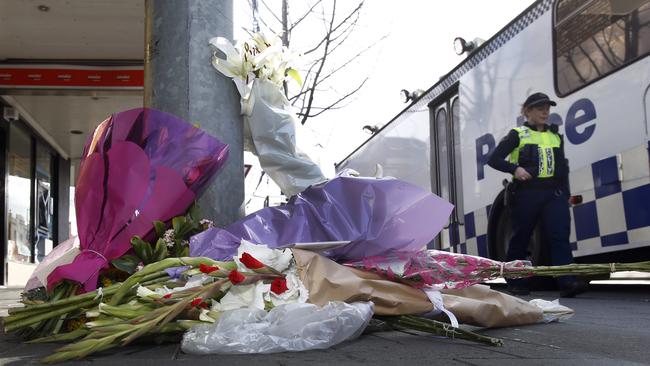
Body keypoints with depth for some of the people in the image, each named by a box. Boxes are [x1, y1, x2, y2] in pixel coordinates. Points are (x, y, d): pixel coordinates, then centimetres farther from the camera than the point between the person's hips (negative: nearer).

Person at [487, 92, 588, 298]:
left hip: (554, 193, 3)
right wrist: (515, 168, -17)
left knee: (560, 235, -12)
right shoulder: (517, 135, 5)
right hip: (526, 193, -3)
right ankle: (516, 283, 18)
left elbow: (563, 168, 22)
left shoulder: (556, 136, 19)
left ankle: (567, 283, -20)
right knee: (521, 238, 5)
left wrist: (566, 194, 13)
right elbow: (494, 159, -1)